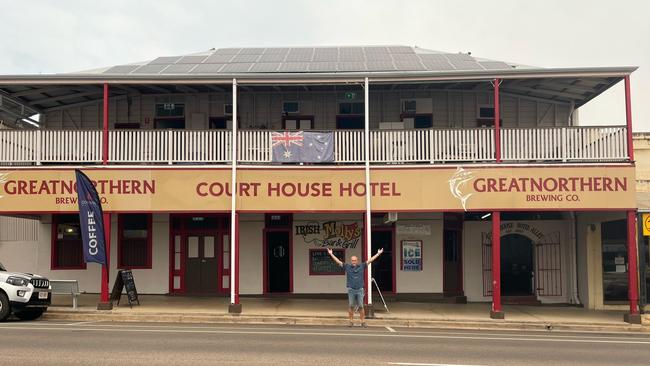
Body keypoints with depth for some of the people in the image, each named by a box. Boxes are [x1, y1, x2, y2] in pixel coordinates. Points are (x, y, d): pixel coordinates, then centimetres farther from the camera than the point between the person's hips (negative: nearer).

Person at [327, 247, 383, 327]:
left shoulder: (362, 266, 5)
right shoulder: (347, 266, 3)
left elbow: (370, 260, 7)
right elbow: (338, 261, 3)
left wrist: (378, 253, 7)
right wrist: (331, 254, 1)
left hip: (359, 290, 0)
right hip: (351, 290, 0)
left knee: (361, 306, 2)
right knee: (351, 307, 4)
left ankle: (363, 322, 7)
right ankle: (351, 321, 12)